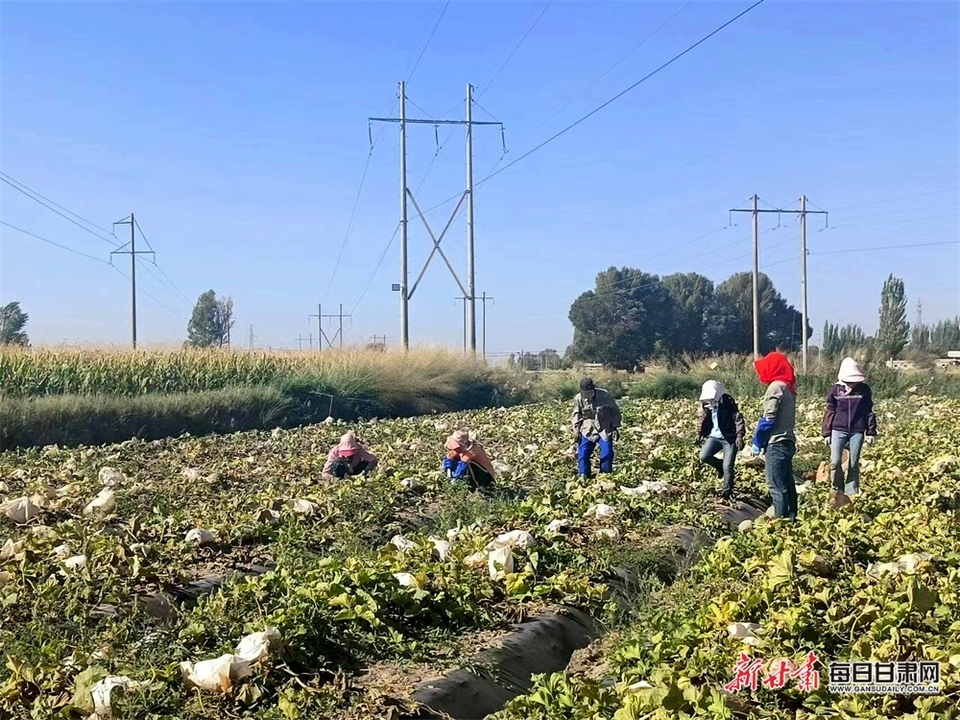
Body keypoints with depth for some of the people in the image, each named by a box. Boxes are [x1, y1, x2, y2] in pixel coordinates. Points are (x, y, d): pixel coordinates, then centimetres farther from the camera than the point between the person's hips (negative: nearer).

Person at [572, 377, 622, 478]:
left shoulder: (604, 396, -14)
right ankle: (583, 477, 6)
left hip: (604, 429, -2)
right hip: (587, 430, 2)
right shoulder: (578, 399, -7)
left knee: (607, 454, -10)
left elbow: (615, 411, -1)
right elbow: (576, 416, 8)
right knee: (582, 454, -6)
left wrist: (615, 427, -3)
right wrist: (577, 432, 5)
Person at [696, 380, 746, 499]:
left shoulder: (728, 403, -16)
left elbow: (738, 419, -22)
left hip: (729, 438, -5)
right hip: (714, 436, 5)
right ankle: (720, 466, 15)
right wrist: (699, 434, 17)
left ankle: (727, 492, 9)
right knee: (703, 456, -14)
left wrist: (739, 436, -32)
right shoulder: (706, 405, 1)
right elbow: (702, 419, 16)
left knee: (727, 467, -7)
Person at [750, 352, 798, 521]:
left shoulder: (775, 387, -13)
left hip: (776, 444, -9)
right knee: (787, 484, 14)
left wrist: (757, 442, -6)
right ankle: (791, 519, 19)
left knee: (777, 487, -6)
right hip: (788, 441, 9)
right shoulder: (788, 387, 14)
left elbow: (768, 420, -16)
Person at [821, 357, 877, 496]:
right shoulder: (836, 390, -1)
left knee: (854, 464, 5)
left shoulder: (864, 389, 0)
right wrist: (826, 434, 2)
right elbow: (830, 412, 4)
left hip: (857, 431, 0)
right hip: (839, 430, 0)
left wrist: (871, 432, 3)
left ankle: (851, 494, 13)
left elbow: (869, 412, 6)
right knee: (835, 462, -6)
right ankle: (837, 491, 12)